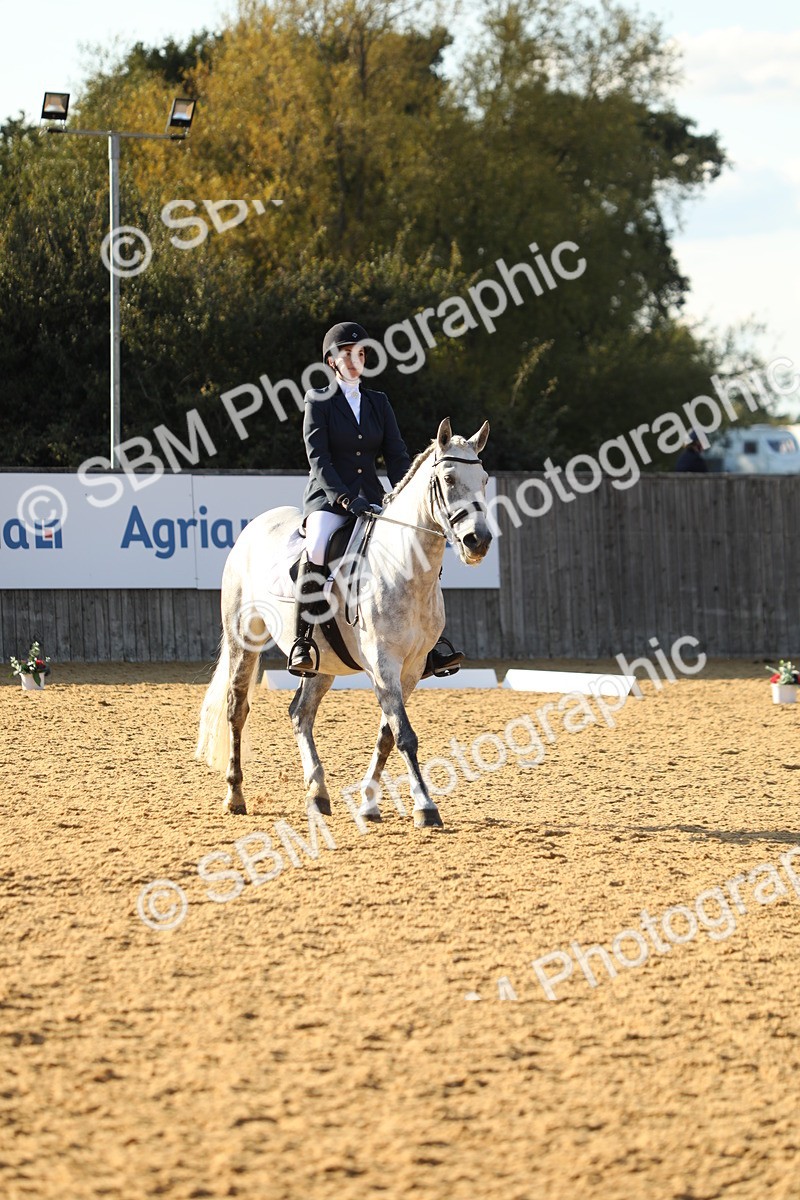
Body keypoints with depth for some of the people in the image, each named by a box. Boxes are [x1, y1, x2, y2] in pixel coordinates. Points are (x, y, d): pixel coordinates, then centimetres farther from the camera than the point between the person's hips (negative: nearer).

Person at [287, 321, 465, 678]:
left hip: (370, 498, 6)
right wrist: (346, 499, -24)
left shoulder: (378, 403, 15)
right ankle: (302, 643, -34)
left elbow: (397, 456, 8)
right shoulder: (319, 401, 1)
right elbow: (318, 457, -10)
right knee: (317, 548, -36)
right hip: (328, 499, -5)